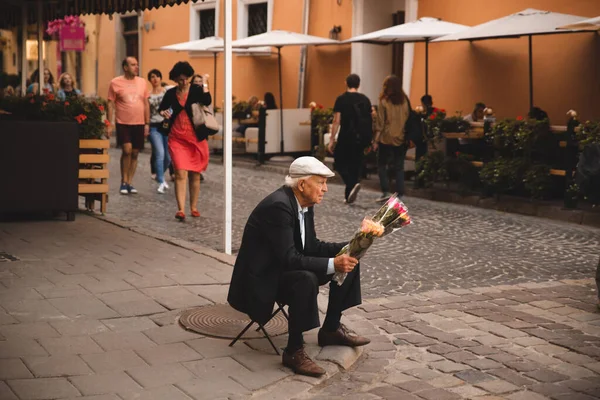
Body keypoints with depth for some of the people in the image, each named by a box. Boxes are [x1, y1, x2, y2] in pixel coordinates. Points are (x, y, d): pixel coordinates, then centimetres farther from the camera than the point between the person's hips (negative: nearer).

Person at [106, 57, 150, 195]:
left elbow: (146, 103, 13)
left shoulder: (142, 82, 8)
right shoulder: (116, 83, -2)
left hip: (139, 124, 4)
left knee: (135, 153, 6)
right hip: (123, 123, -4)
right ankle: (123, 182, 0)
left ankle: (129, 183, 16)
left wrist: (147, 124, 9)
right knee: (127, 150, -15)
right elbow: (111, 104, 0)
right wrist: (109, 124, -5)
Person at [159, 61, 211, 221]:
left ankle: (194, 208, 22)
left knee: (195, 174, 9)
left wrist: (205, 83, -13)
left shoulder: (196, 90, -1)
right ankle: (181, 209, -18)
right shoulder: (170, 93, 5)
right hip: (177, 139, 0)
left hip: (195, 138, 0)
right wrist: (163, 112, -2)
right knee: (180, 173, -13)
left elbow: (207, 101, -20)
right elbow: (161, 108, 19)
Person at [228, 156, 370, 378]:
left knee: (347, 262, 5)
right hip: (262, 277, -10)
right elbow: (289, 258, -31)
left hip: (285, 267, 10)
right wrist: (332, 264, -34)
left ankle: (331, 329, 15)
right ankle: (294, 350, -22)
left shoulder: (304, 203, 2)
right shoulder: (278, 206, -27)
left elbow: (312, 246, 8)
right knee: (307, 280, -37)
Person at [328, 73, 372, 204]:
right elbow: (370, 121, 9)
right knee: (355, 165, 12)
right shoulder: (365, 99, 6)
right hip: (361, 138, 4)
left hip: (346, 136, -4)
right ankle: (348, 195, 15)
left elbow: (336, 121, -9)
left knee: (340, 163, 8)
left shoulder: (341, 99, -6)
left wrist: (332, 139, -4)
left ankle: (353, 184, -17)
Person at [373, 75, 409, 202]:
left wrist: (376, 140, -4)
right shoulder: (405, 101, 1)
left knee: (381, 165, 10)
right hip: (401, 139, 3)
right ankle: (400, 194, 7)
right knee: (399, 167, 9)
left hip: (387, 139, -3)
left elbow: (380, 123, -8)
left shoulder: (384, 101, -8)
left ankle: (385, 192, 0)